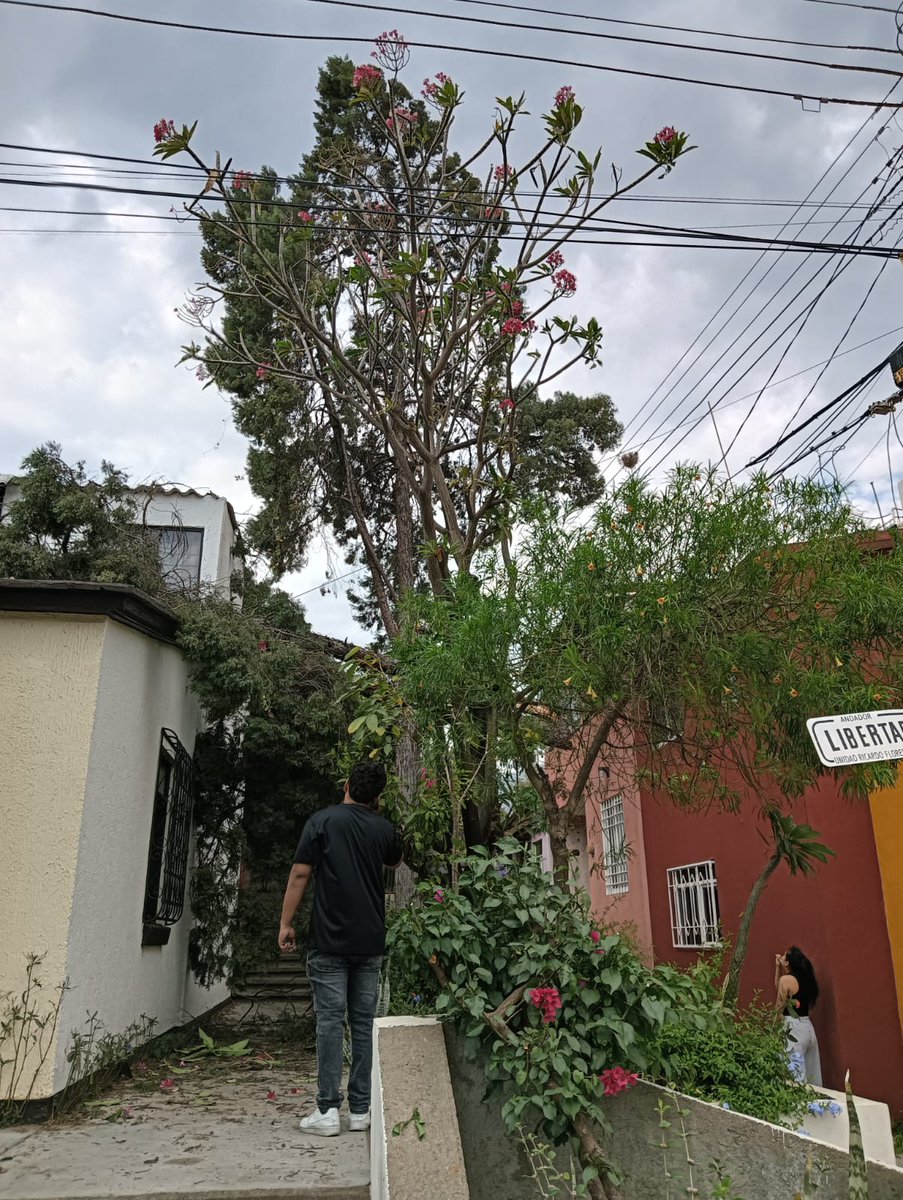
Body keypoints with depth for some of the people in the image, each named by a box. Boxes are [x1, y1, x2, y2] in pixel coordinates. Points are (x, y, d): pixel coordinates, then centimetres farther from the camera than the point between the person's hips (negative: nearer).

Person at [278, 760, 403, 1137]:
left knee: (330, 1021, 0)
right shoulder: (385, 829, 6)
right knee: (364, 1023, 8)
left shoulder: (322, 820, -4)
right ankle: (361, 1109, 11)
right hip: (370, 943, 3)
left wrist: (286, 923, -1)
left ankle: (328, 1110, 0)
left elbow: (300, 875, -8)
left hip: (329, 940, -3)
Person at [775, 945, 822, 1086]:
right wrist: (777, 967, 24)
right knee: (808, 1075, 11)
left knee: (794, 1076, -6)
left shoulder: (786, 979, -12)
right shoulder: (805, 979, 11)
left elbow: (779, 1008, -8)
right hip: (807, 1027, 8)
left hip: (793, 1029, -8)